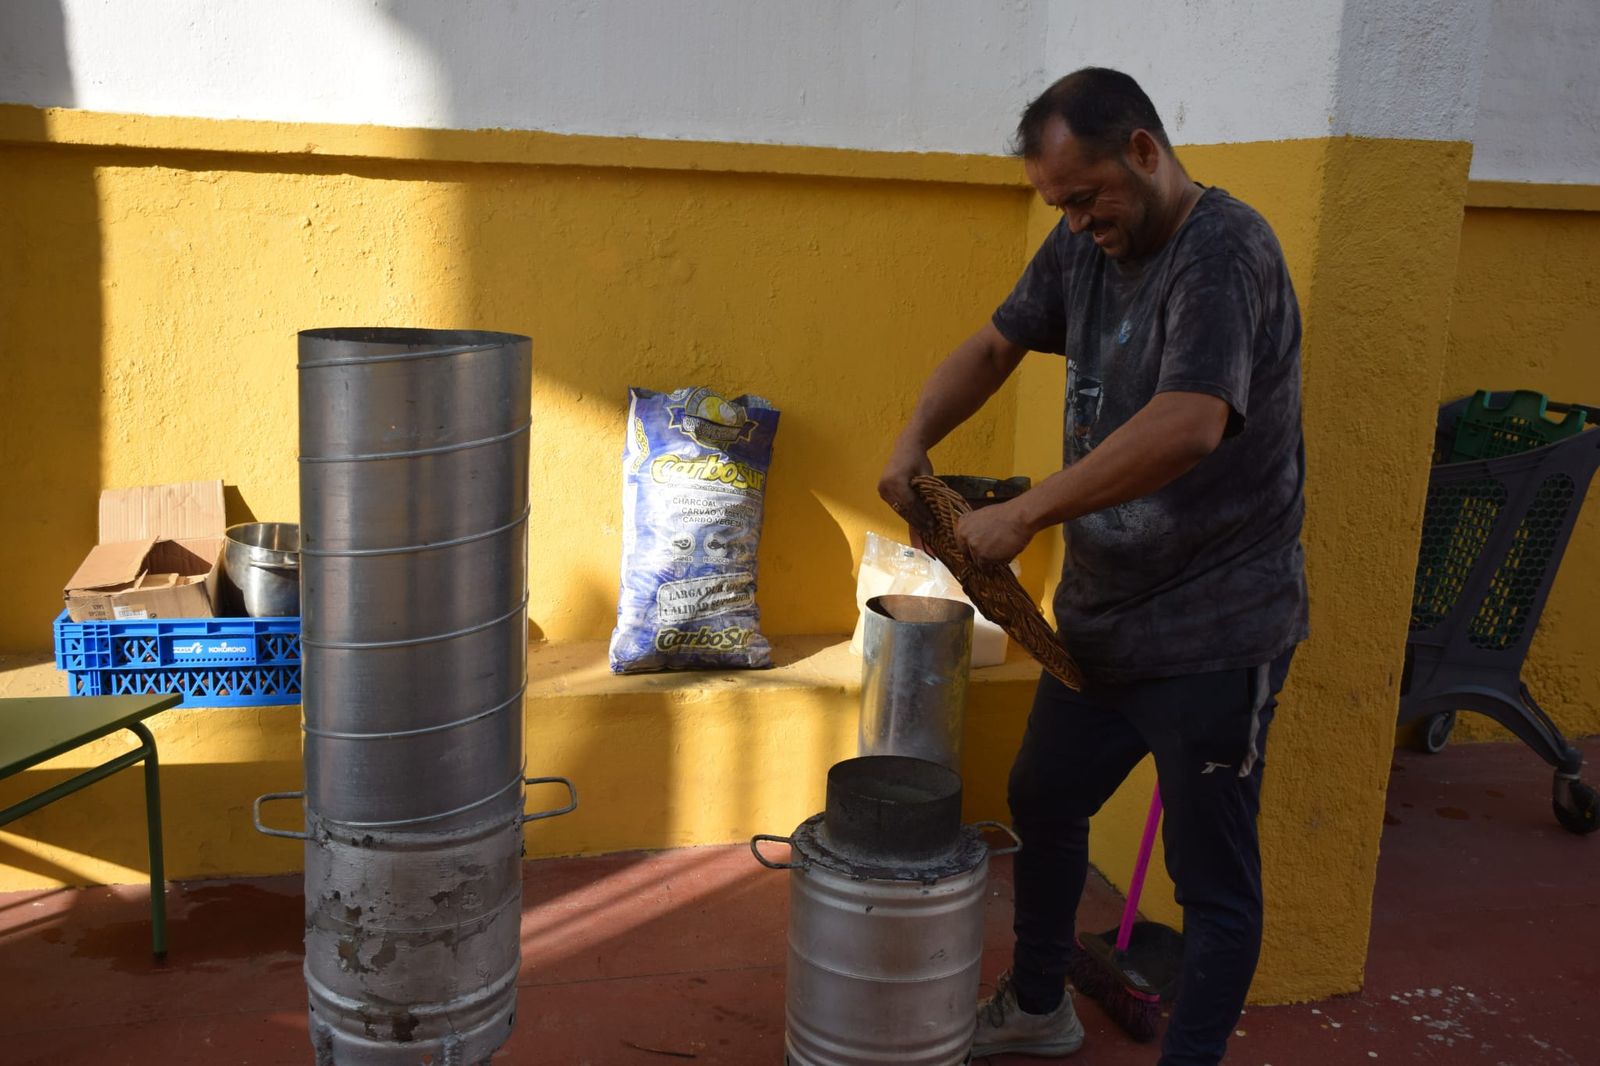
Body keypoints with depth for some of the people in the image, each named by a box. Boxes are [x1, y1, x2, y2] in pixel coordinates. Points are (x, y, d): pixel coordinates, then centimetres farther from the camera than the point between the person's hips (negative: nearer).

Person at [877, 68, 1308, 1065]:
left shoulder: (1226, 251, -20)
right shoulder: (1084, 248, 5)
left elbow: (1188, 424, -34)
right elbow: (995, 345, 17)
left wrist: (1026, 513, -28)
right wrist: (916, 439, -1)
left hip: (1214, 634, -9)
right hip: (1100, 612, 9)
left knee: (1213, 876, 4)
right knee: (1043, 801, 22)